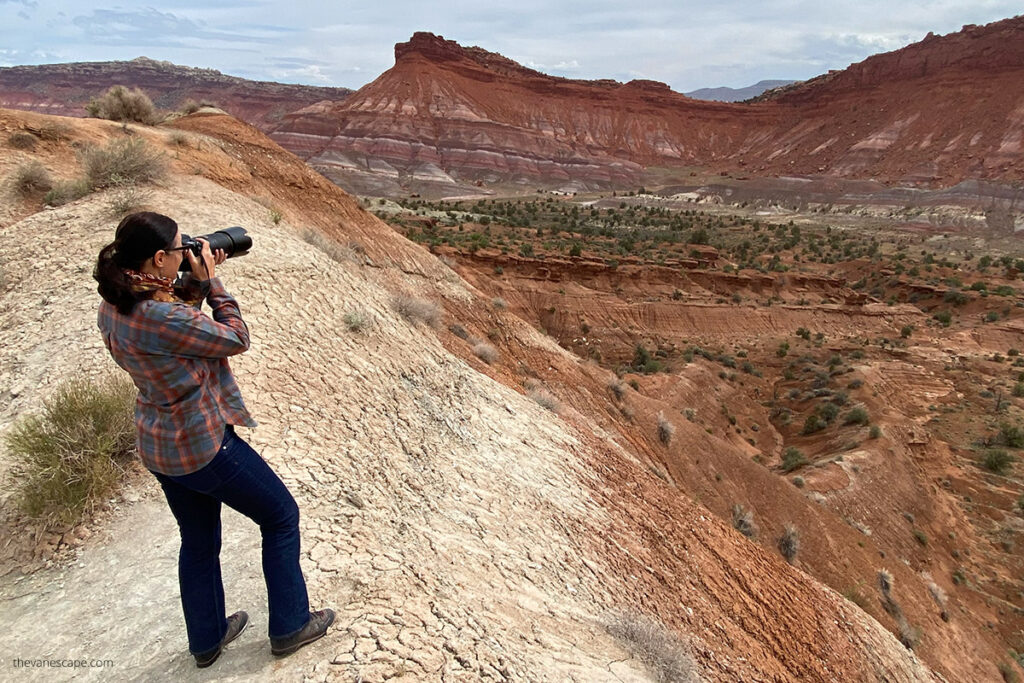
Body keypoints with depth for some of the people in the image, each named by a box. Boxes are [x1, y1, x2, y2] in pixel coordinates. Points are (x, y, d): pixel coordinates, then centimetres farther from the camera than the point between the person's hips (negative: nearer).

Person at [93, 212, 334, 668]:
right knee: (281, 516, 12)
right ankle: (289, 627, 26)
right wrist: (211, 281, -11)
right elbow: (235, 339, -18)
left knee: (198, 542, 25)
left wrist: (196, 282, 1)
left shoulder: (112, 306, -3)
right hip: (203, 446, -9)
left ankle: (207, 639, 45)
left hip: (157, 447, 9)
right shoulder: (160, 318, -31)